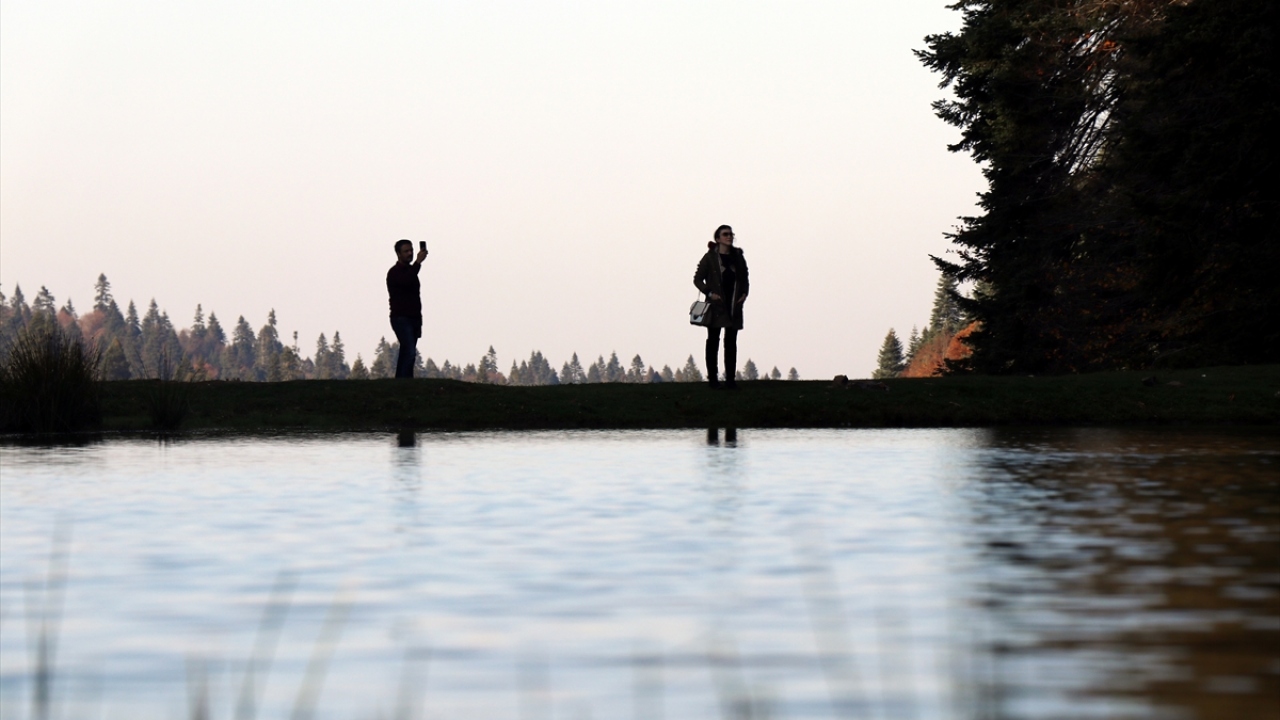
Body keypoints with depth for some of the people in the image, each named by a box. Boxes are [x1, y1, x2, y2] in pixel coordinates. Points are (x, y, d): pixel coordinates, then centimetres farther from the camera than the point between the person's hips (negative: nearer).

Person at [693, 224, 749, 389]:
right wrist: (709, 293, -12)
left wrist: (744, 293, -1)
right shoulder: (710, 258, -3)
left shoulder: (738, 257, 9)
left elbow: (744, 279, 17)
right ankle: (712, 378, 7)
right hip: (716, 307, -3)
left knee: (731, 343, 3)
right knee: (713, 341, 2)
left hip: (734, 306, 3)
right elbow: (697, 279, 0)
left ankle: (730, 379, 5)